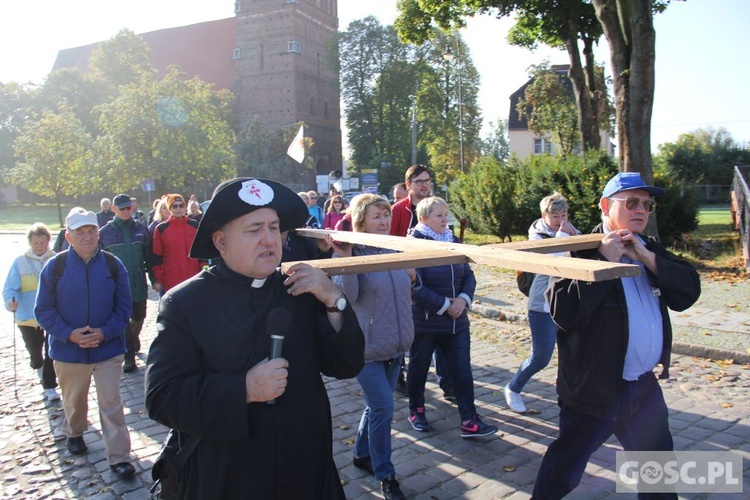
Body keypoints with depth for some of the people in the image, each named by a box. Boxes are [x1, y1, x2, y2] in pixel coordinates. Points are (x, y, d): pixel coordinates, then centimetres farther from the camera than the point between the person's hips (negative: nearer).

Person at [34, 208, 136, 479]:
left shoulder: (113, 265, -7)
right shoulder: (54, 267, -8)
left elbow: (123, 306, -2)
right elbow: (44, 311, -4)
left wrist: (106, 332, -16)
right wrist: (69, 334, -16)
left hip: (108, 348, -1)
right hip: (68, 350, 1)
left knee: (111, 403, 0)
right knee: (74, 400, 22)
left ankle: (119, 457, 9)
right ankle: (74, 433, 50)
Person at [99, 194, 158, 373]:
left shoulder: (141, 229, 5)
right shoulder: (105, 232, 1)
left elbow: (149, 257, 7)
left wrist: (154, 279, 5)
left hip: (138, 283, 2)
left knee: (138, 318, 12)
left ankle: (132, 339, 42)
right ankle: (129, 355, 13)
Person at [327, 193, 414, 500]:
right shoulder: (352, 252, -12)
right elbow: (349, 295, -25)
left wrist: (413, 277, 2)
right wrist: (345, 259, -32)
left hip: (395, 345, 6)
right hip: (366, 346, -6)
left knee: (377, 405, 18)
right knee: (383, 407, -5)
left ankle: (362, 454, 40)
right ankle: (385, 475, 13)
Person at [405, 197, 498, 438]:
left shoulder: (453, 242, 5)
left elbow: (469, 276, 7)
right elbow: (415, 287, -20)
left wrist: (463, 299, -12)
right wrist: (444, 305, -18)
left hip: (457, 321, 5)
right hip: (424, 323, -5)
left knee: (462, 369, 5)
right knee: (419, 368, 13)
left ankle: (469, 421, 12)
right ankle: (416, 411, 34)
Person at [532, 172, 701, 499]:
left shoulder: (651, 250, 9)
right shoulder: (583, 249, -15)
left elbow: (689, 291, -3)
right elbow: (563, 311, -27)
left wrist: (646, 257, -14)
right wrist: (604, 262, -26)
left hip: (645, 387, 7)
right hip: (594, 389, -7)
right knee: (564, 472, 7)